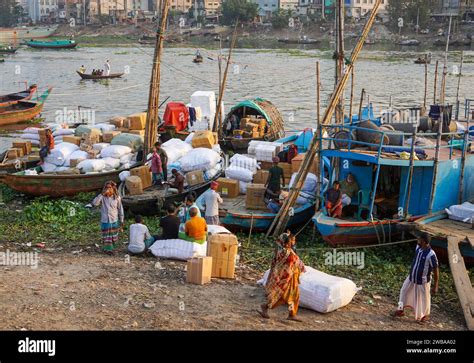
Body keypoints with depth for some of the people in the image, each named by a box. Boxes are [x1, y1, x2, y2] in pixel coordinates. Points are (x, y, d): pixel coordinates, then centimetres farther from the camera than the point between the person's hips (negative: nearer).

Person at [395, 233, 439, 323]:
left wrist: (435, 286, -17)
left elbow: (436, 270, -22)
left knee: (424, 298, 15)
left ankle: (426, 315, 41)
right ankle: (401, 310, 40)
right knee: (404, 292, 20)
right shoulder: (418, 247, -9)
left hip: (422, 281, -7)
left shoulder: (431, 254, -31)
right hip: (411, 277, 7)